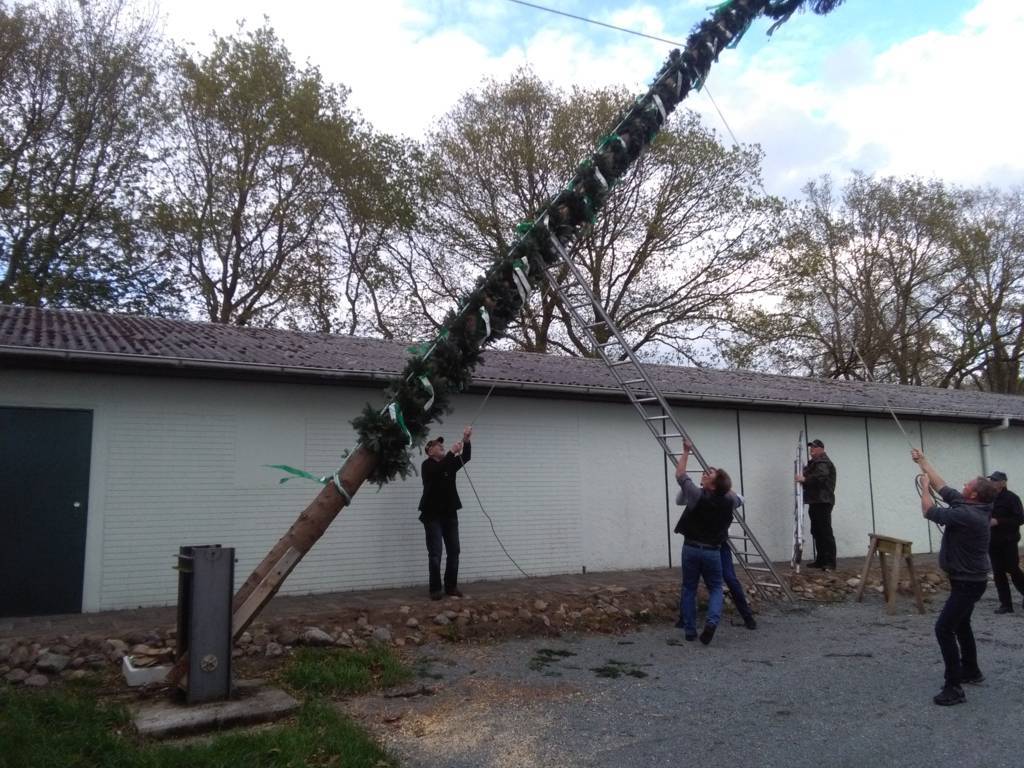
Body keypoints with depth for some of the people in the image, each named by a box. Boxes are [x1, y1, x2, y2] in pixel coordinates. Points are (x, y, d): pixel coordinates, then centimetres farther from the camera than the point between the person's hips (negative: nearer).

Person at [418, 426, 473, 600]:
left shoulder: (449, 464, 12)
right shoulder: (427, 465, -6)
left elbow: (466, 457, -1)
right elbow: (439, 470, -27)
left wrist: (466, 441, -16)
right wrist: (452, 452, -31)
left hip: (450, 513, 6)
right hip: (432, 515, -6)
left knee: (454, 552, 5)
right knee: (435, 553, -6)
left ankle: (451, 586, 12)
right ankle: (436, 589, -1)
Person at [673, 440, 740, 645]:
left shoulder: (697, 495, -16)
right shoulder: (728, 501, -5)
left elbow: (680, 475, -3)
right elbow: (736, 497, 22)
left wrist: (686, 452, 6)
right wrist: (723, 485, 27)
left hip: (691, 548, -1)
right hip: (712, 551, 2)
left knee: (689, 589, 12)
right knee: (715, 588, 13)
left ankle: (689, 629, 13)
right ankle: (712, 621, -12)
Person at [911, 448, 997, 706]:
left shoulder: (967, 515, -28)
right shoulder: (971, 506, 0)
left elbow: (929, 511, -18)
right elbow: (943, 487, 11)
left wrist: (924, 488, -2)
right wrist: (923, 462, 15)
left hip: (968, 583, -10)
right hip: (968, 579, 10)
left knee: (944, 628, -13)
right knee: (960, 625, 25)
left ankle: (954, 688, -11)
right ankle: (971, 671, 40)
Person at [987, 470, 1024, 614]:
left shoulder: (1011, 498, -9)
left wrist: (997, 522, -21)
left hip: (1008, 542, -5)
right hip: (993, 542, 5)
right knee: (998, 573, 4)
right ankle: (1006, 604, 9)